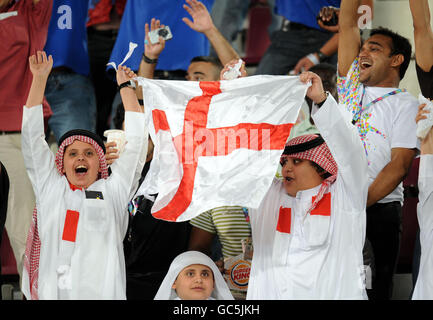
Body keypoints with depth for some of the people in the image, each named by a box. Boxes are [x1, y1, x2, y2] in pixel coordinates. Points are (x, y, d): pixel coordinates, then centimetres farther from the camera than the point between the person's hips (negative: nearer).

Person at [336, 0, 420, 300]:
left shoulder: (406, 105, 1)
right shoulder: (351, 87, 16)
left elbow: (400, 164, -9)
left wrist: (360, 202, -19)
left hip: (379, 208, -4)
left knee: (376, 286, -3)